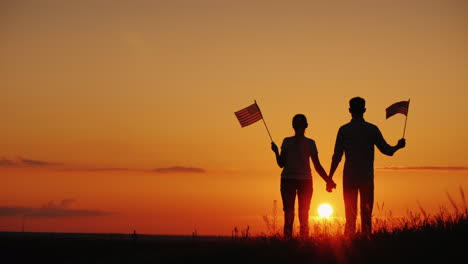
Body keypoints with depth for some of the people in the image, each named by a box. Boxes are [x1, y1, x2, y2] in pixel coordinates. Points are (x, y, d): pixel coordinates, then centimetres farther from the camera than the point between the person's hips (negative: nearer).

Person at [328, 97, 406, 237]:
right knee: (366, 214, 6)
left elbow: (337, 157, -3)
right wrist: (398, 146, 22)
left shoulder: (344, 130, -2)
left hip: (349, 178, 0)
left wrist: (330, 178, 3)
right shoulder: (372, 129, -1)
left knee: (350, 214, 4)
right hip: (367, 177, 0)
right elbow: (387, 150, 2)